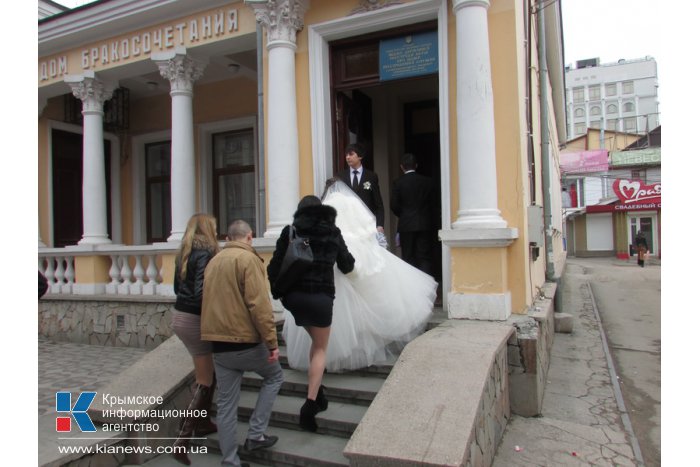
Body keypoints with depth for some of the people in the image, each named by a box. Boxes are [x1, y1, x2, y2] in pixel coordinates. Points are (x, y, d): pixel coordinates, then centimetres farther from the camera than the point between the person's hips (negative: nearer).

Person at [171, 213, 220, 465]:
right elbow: (201, 292, -24)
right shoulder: (205, 253, -17)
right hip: (196, 320, -8)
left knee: (206, 373, 21)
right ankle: (182, 441, 1)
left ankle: (203, 422, 31)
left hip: (181, 316, 9)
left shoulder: (184, 253, 9)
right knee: (204, 382, 1)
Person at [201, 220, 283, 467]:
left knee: (226, 404, 12)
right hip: (245, 340, -7)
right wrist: (272, 341, -16)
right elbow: (259, 304, -19)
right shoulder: (248, 259, -11)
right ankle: (255, 434, 13)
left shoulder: (213, 261, 13)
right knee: (274, 376, 18)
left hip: (219, 343, 7)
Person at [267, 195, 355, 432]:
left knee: (315, 341, 23)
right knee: (320, 349, 10)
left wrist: (276, 291, 9)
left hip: (294, 296, 2)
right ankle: (311, 402, -2)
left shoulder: (290, 231, 5)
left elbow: (275, 265, -2)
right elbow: (347, 265, 17)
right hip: (321, 296, -2)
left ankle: (317, 393, 23)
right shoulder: (333, 233, 7)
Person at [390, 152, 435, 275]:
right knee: (424, 257, 5)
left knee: (408, 257, 6)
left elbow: (394, 205, -7)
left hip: (406, 225, -1)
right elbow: (432, 201, 4)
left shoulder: (397, 183, -5)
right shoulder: (427, 181, 0)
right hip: (425, 224, 1)